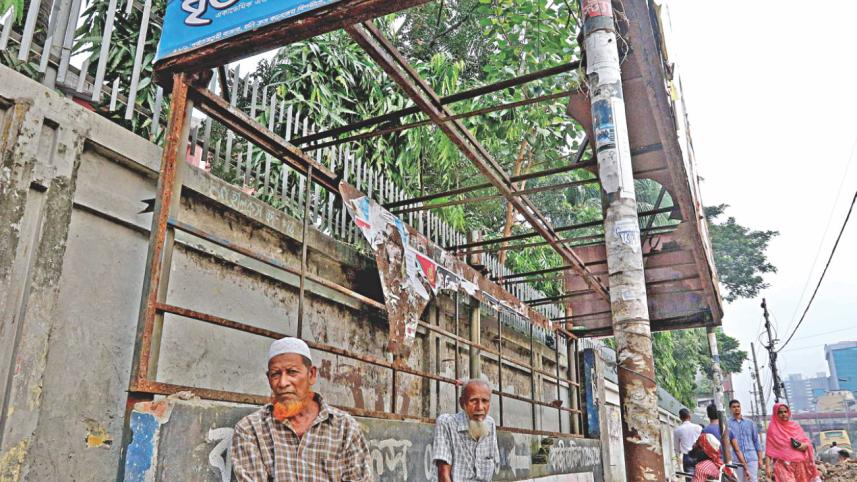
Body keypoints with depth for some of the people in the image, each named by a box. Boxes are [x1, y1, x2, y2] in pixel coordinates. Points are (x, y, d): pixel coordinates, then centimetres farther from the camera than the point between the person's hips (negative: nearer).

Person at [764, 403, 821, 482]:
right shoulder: (773, 428, 1)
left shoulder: (795, 426, 11)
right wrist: (768, 466, -9)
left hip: (800, 464, 4)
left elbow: (808, 442, 15)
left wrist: (805, 445, -8)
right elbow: (769, 449, -1)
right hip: (783, 465, -4)